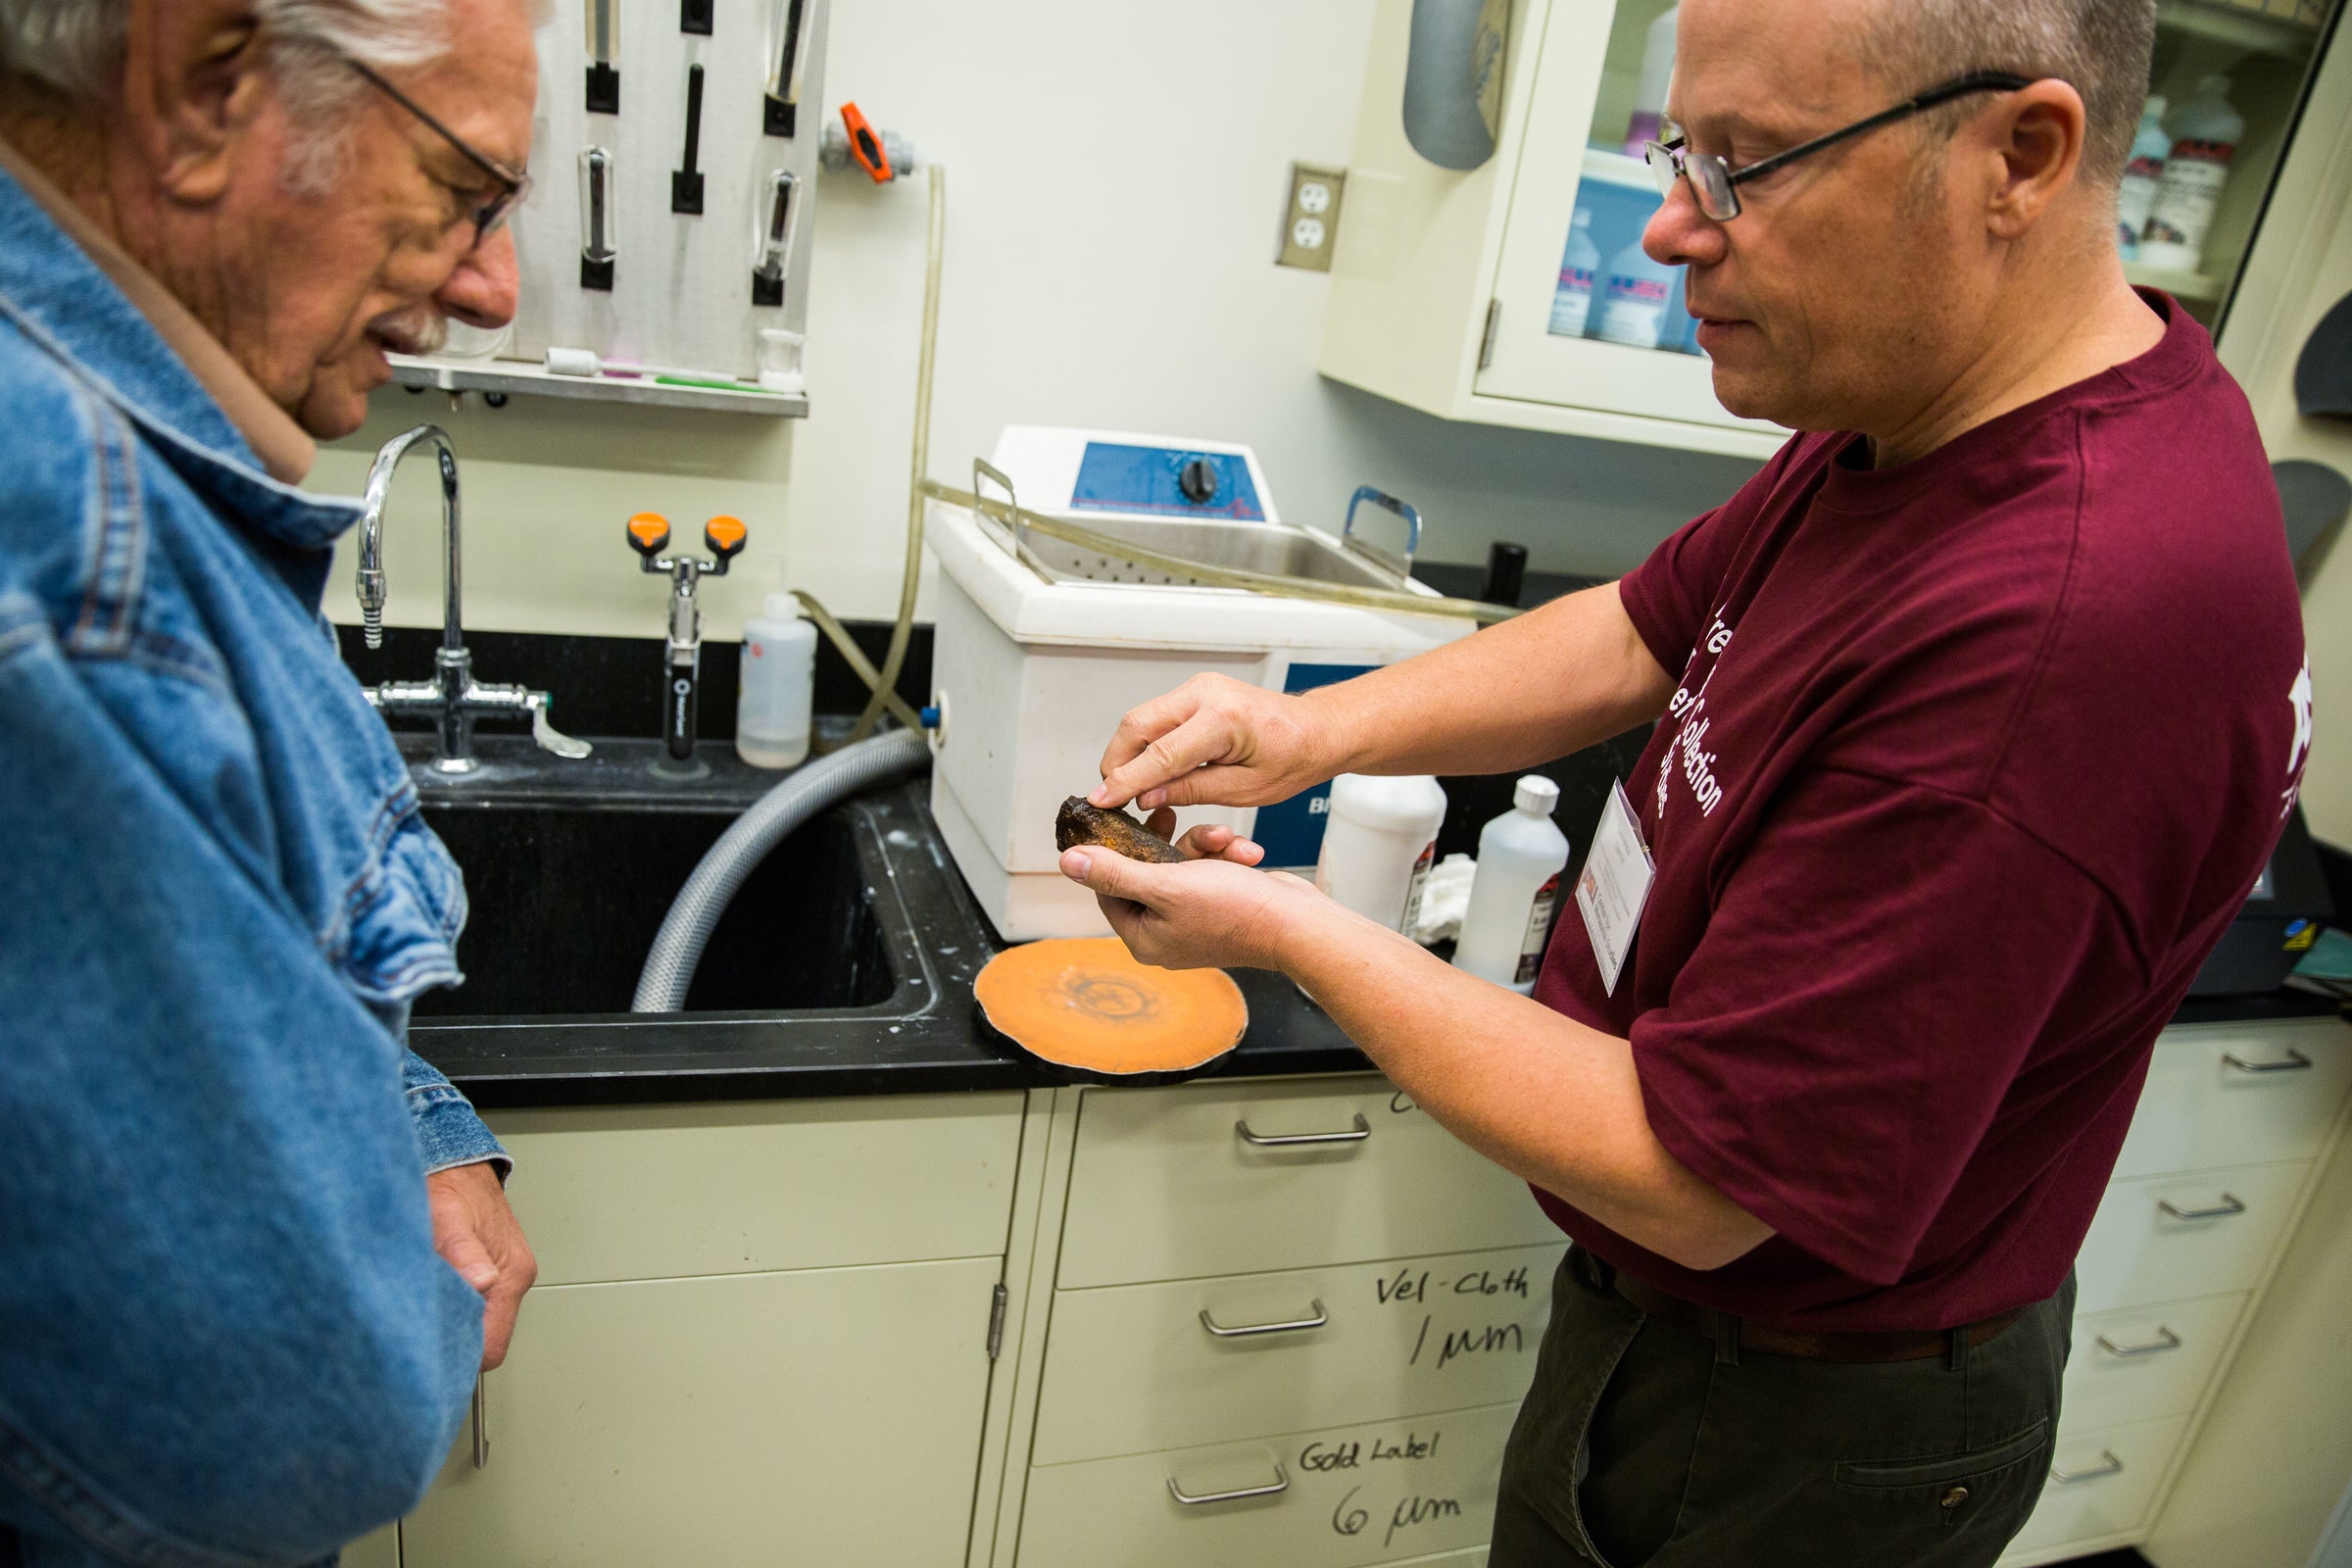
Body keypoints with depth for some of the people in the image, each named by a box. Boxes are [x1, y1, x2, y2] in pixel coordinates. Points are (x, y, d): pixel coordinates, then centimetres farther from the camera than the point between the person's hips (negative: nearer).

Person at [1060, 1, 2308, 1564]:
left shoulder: (2066, 625, -36)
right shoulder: (1922, 408, -6)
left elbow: (1689, 1178, -30)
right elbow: (1638, 635, 5)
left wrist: (1287, 930, -22)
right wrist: (1318, 728, -10)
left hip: (1799, 1441, -8)